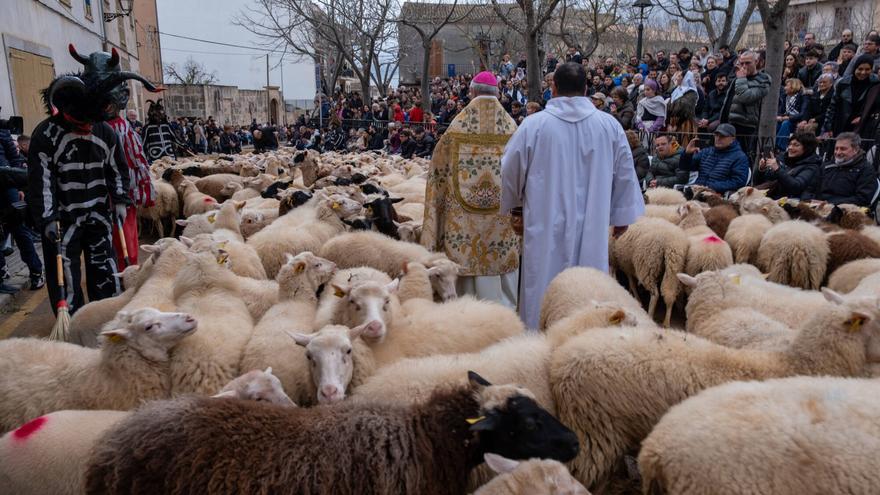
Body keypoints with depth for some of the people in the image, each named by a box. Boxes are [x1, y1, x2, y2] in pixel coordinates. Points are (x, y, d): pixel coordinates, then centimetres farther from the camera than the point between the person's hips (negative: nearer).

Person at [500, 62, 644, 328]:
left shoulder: (534, 124, -8)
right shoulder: (610, 125, 0)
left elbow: (510, 171, 1)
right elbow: (625, 175, 8)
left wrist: (512, 206, 20)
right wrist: (622, 216, 20)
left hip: (546, 228, -2)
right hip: (593, 230, 2)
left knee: (543, 290, 9)